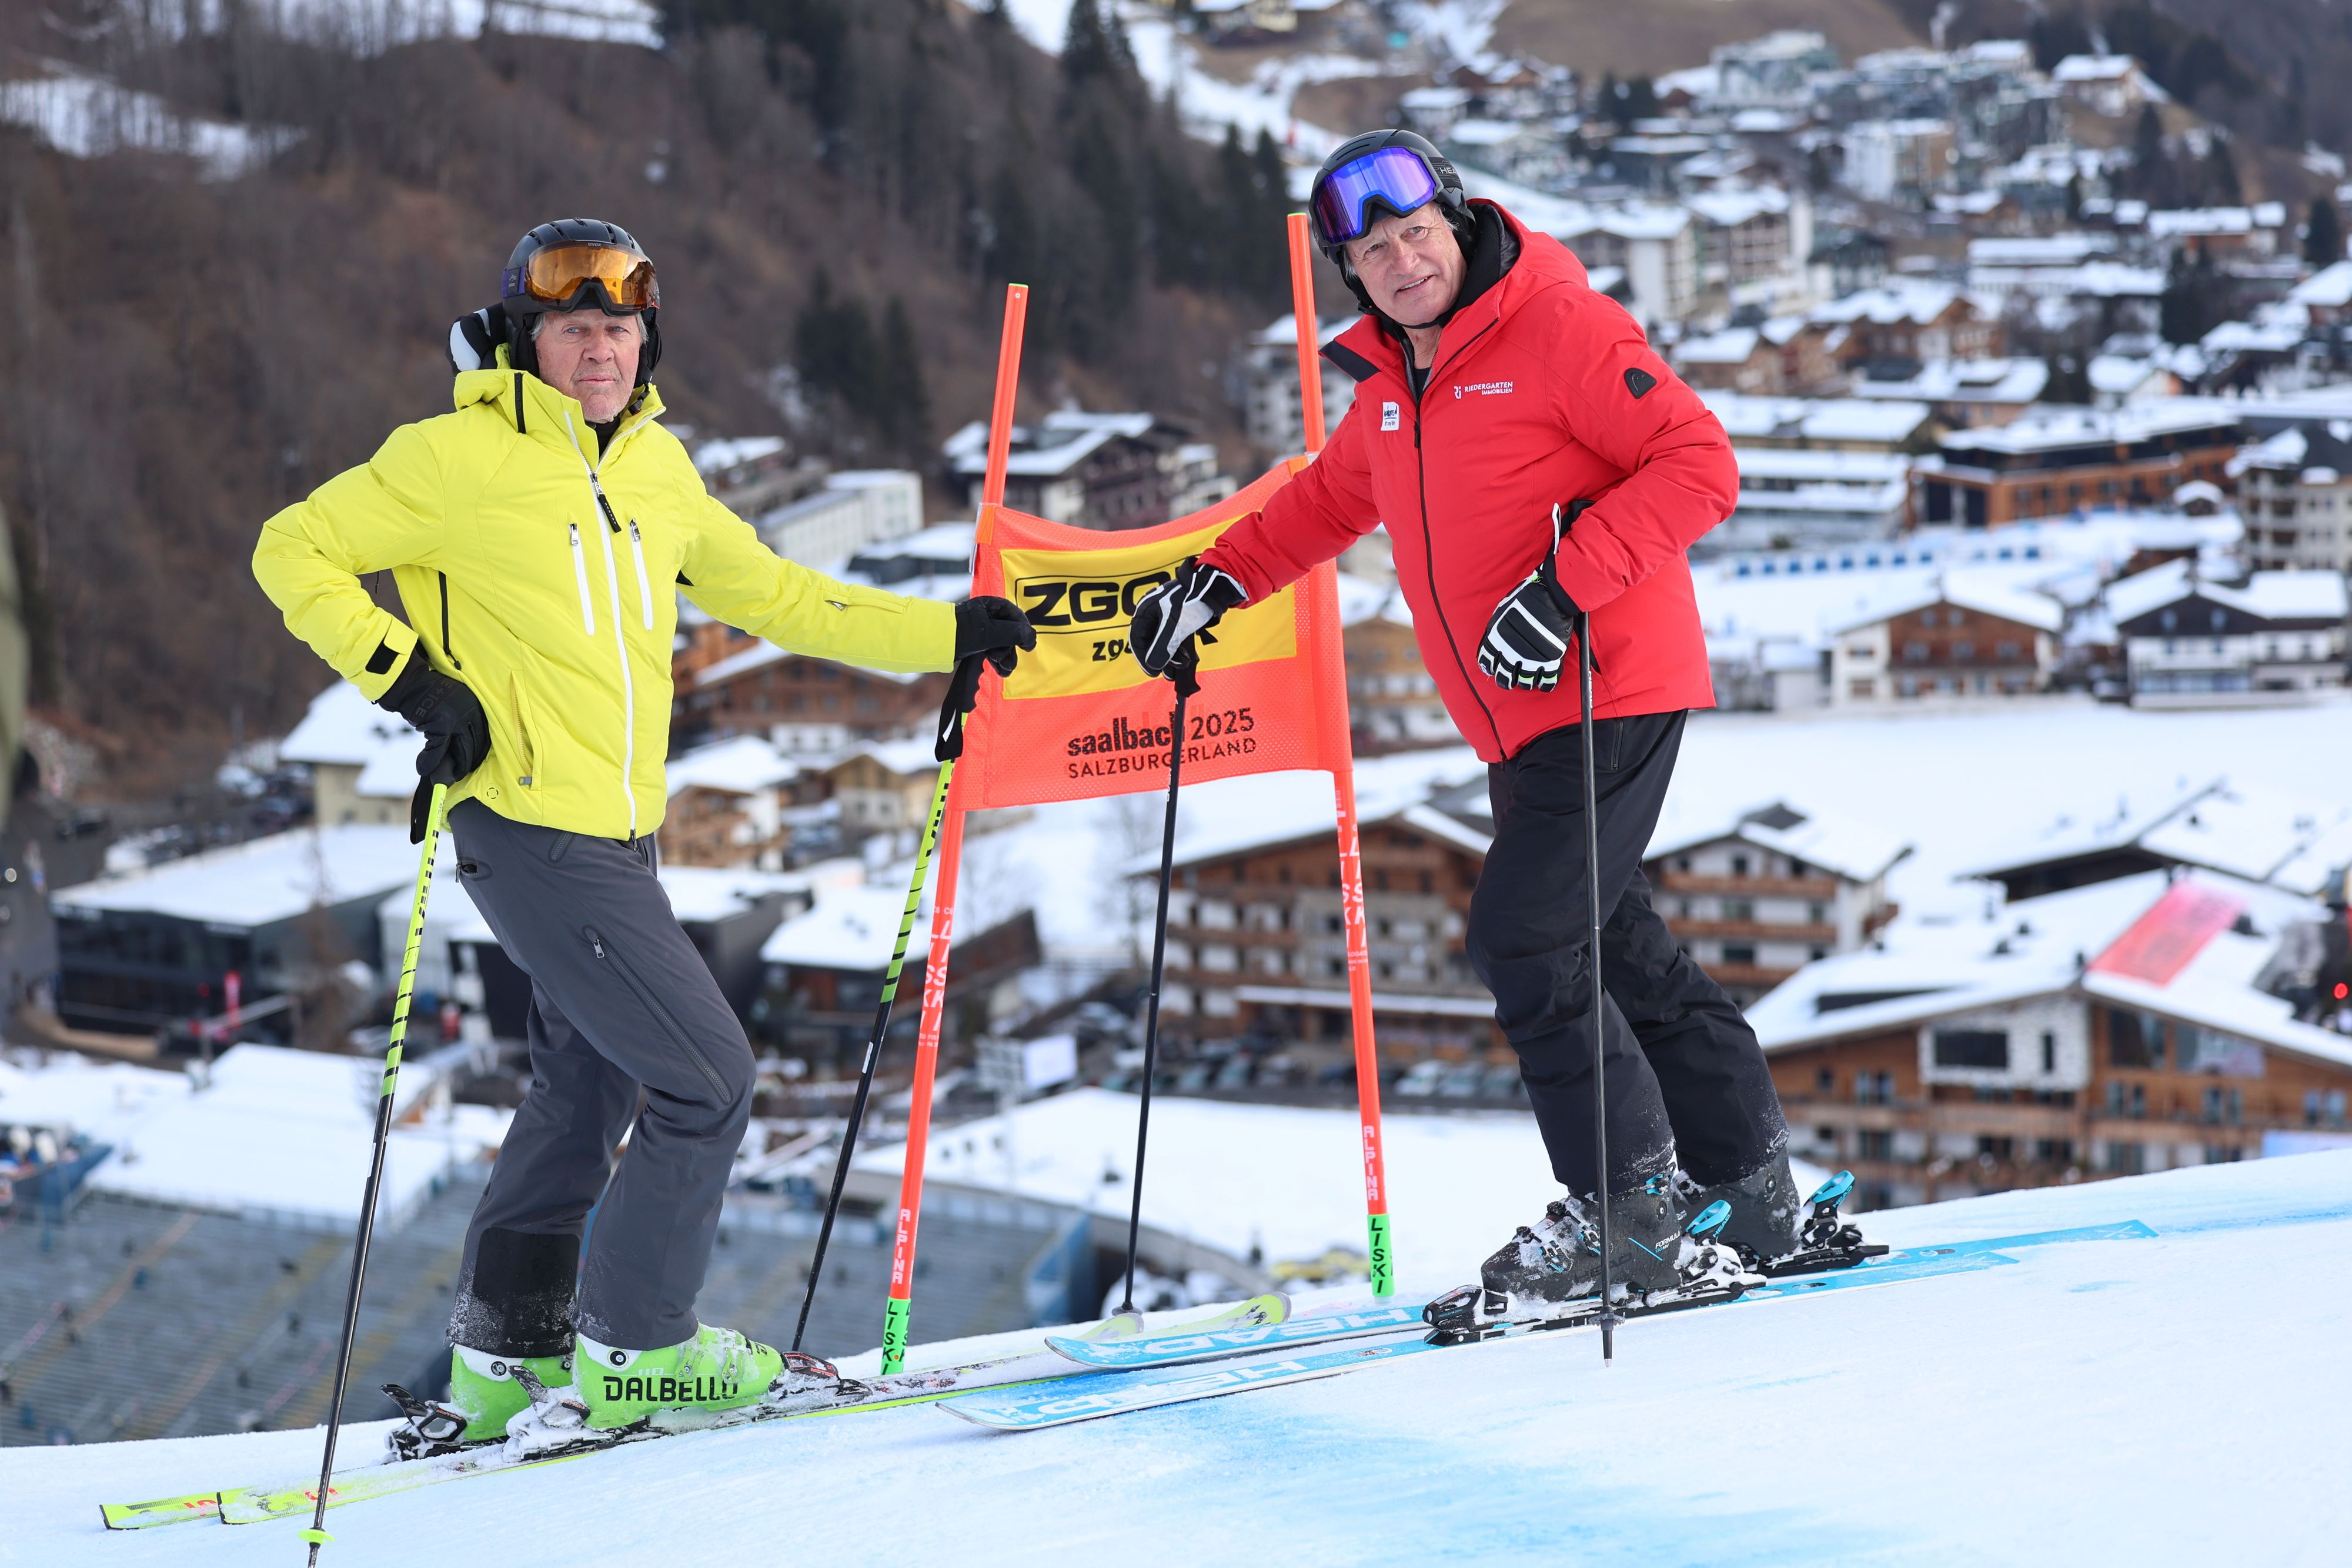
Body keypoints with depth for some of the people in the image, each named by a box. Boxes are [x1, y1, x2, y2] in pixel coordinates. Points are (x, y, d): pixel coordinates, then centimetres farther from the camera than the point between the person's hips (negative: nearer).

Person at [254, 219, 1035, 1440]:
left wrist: (945, 636, 13)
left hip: (621, 834, 8)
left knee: (588, 1091, 18)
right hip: (532, 833, -8)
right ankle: (636, 1345, 8)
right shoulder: (460, 459, -10)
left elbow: (768, 594, 18)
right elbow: (296, 552, -5)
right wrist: (405, 675, -16)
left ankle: (505, 1356, 30)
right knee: (707, 1076, -6)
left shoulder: (653, 466, 10)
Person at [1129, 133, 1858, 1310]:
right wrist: (1219, 579, 20)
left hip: (1609, 694, -8)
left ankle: (1632, 1210, -3)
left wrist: (1563, 586, -24)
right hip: (1518, 725, 8)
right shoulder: (1389, 385, 12)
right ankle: (1747, 1189, 22)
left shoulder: (1562, 330, -12)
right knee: (1615, 946, 12)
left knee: (1524, 939, -13)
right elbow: (1332, 499, 31)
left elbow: (1700, 468, -17)